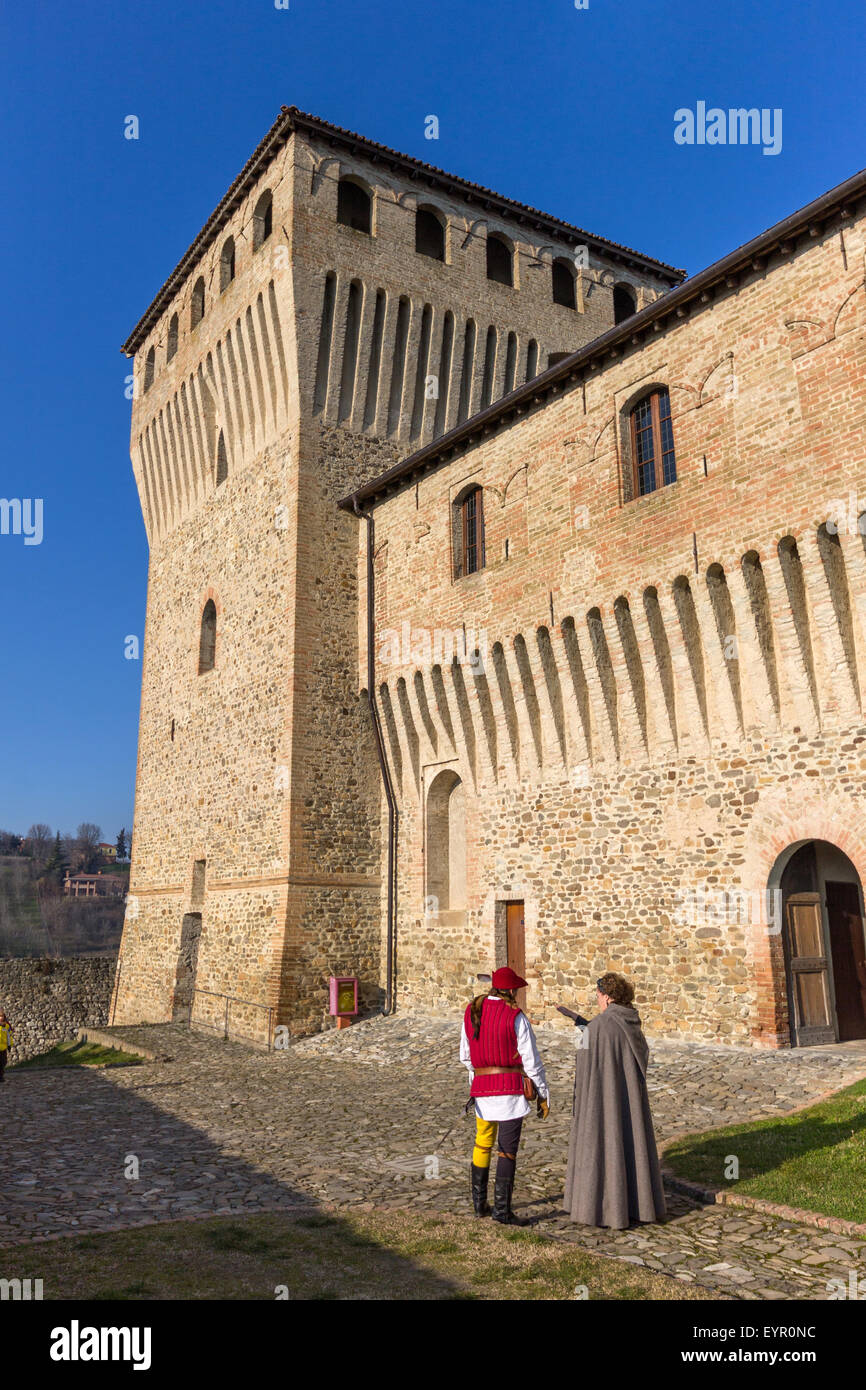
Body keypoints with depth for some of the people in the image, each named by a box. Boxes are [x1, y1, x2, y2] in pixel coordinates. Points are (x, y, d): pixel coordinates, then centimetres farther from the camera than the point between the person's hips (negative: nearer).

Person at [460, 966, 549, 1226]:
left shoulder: (471, 1013, 4)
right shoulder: (516, 1017, -11)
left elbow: (465, 1056, 13)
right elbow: (531, 1060, -8)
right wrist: (544, 1094, 1)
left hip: (481, 1088, 5)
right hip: (511, 1088, -5)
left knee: (482, 1144, 19)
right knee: (508, 1150, 1)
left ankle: (479, 1203, 27)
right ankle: (502, 1210, 2)